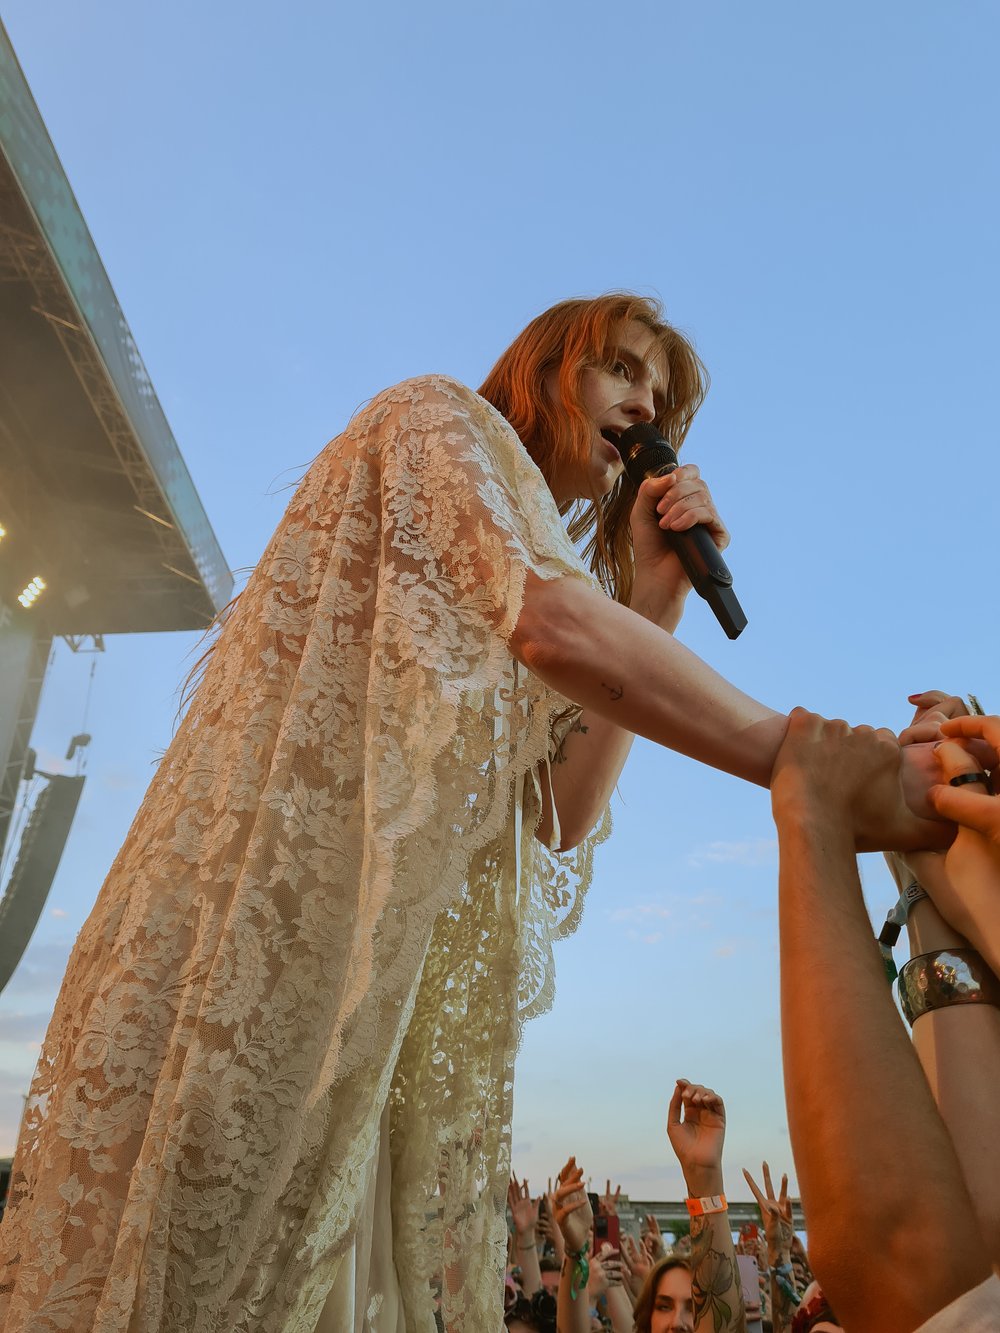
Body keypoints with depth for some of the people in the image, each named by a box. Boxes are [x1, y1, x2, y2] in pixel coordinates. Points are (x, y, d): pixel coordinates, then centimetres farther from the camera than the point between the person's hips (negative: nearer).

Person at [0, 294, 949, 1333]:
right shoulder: (439, 417, 3)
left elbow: (562, 815, 9)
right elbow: (551, 624, -20)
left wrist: (653, 596, 7)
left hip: (402, 981, 8)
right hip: (280, 915, -8)